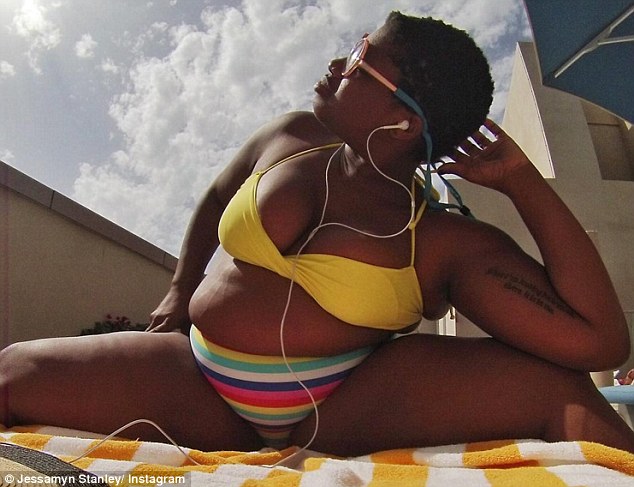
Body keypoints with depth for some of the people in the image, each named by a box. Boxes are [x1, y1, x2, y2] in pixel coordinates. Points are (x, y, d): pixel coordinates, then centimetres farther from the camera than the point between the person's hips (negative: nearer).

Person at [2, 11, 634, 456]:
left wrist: (524, 182, -13)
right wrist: (179, 294, 14)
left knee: (554, 386, -21)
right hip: (204, 391, 4)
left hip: (344, 407, -3)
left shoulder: (444, 243, -10)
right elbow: (214, 200, 22)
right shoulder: (290, 138, 3)